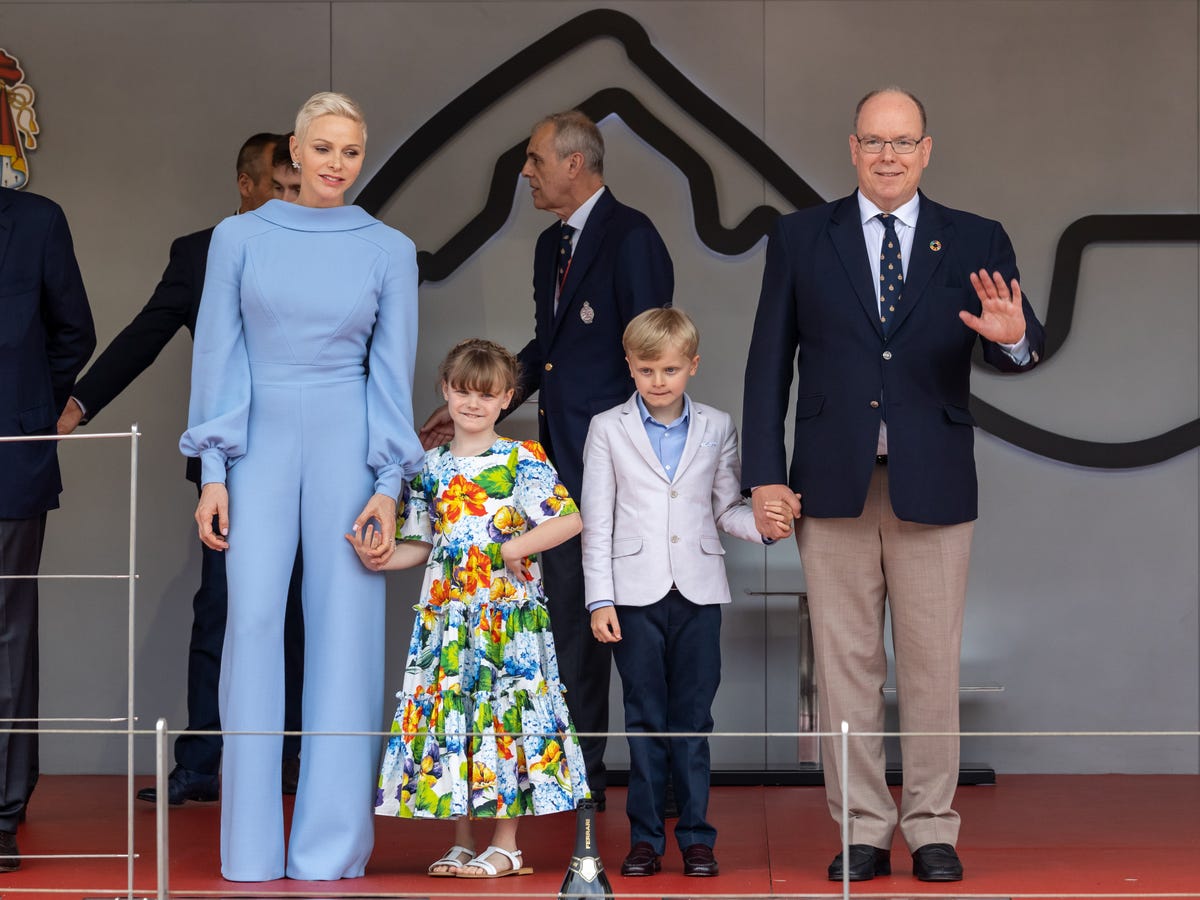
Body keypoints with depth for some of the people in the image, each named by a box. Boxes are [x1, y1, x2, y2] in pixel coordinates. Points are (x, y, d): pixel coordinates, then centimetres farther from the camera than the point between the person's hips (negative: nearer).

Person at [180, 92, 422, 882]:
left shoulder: (389, 251, 4)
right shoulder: (239, 238, 4)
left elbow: (394, 371, 4)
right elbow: (218, 357, 5)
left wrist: (389, 484, -3)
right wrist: (213, 473, -1)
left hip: (348, 447, 0)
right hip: (260, 450, 0)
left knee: (345, 628, -2)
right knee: (253, 621, -7)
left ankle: (331, 846, 5)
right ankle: (252, 850, 1)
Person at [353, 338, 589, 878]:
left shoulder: (523, 461, -4)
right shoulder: (431, 468, 11)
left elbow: (569, 520, -12)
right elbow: (422, 545, 15)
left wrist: (508, 552, -18)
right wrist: (381, 560, -3)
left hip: (508, 614, -5)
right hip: (446, 612, 5)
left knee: (504, 712, -4)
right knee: (449, 713, 5)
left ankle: (505, 846, 4)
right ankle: (461, 842, 16)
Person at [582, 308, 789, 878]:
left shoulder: (717, 429, 9)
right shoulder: (608, 430, 5)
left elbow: (726, 510, 11)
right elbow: (597, 521, 3)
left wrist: (762, 521, -11)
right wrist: (600, 600, -3)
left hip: (698, 593, 1)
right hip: (635, 593, -1)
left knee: (693, 718, 4)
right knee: (645, 719, 3)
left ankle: (695, 834, 11)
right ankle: (645, 837, 10)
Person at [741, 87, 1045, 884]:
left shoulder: (976, 243, 3)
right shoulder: (801, 238, 4)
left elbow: (1022, 348, -8)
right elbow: (770, 361, 4)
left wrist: (1013, 337, -33)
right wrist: (765, 474, -2)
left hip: (933, 487, 0)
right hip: (834, 485, 1)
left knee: (933, 666, 5)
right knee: (846, 666, 6)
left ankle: (933, 832, 15)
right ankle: (863, 833, 14)